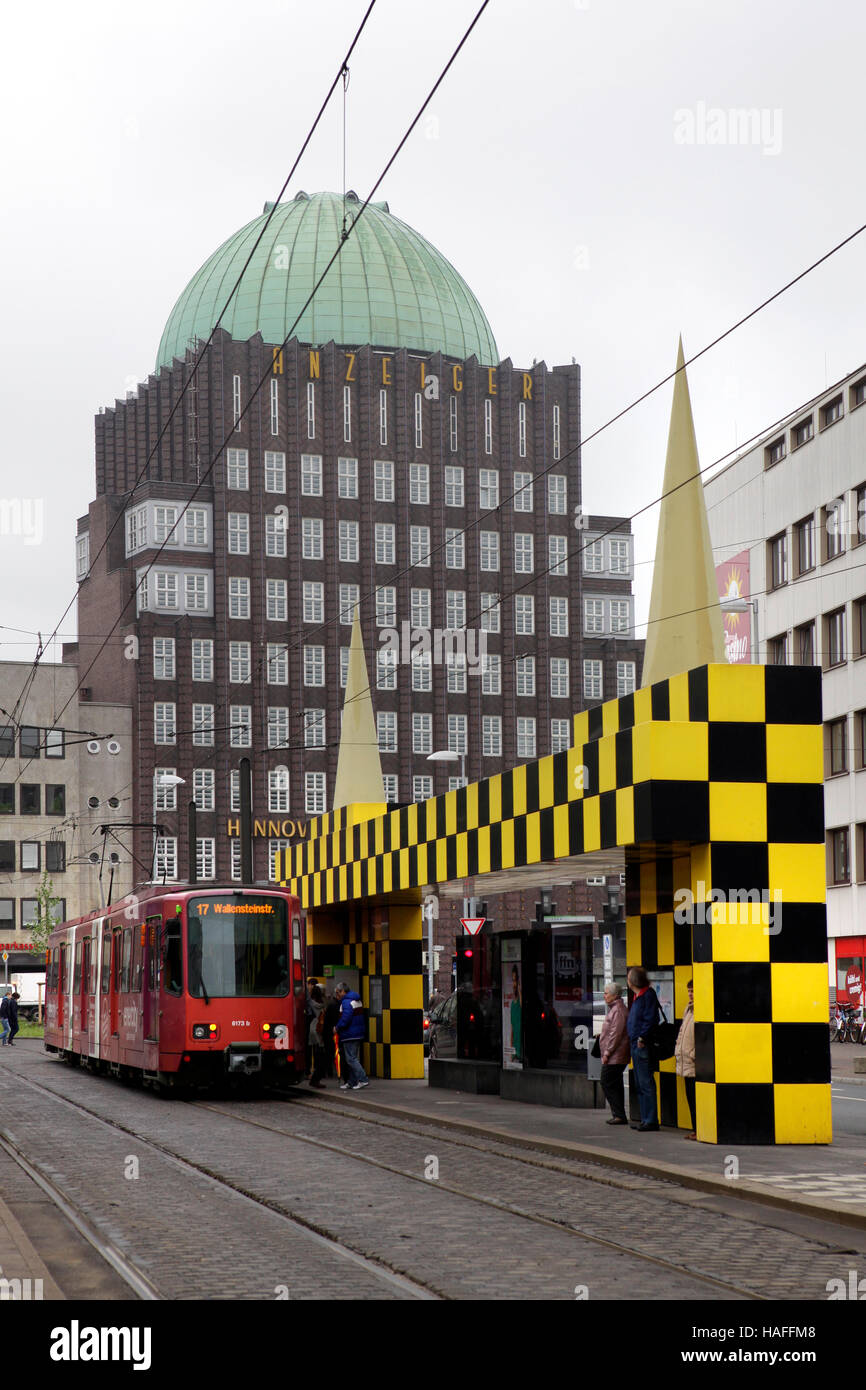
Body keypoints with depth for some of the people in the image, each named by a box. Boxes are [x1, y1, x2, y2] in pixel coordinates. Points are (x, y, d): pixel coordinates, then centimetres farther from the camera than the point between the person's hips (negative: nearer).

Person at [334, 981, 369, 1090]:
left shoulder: (346, 1002, -15)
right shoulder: (356, 1000, 17)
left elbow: (345, 1018, -24)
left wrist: (337, 1028, -10)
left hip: (350, 1035, -10)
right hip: (358, 1035, 10)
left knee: (351, 1059, -8)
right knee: (352, 1058, 14)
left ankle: (363, 1080, -14)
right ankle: (351, 1082, 17)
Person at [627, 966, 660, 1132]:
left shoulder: (648, 994, -11)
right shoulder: (637, 996, 18)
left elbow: (650, 1019, -18)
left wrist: (642, 1038, -19)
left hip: (643, 1045, -10)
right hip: (636, 1044, 10)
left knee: (646, 1084, -9)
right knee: (640, 1085, 13)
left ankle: (651, 1121, -8)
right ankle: (646, 1119, 18)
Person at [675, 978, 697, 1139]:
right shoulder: (689, 1008, 16)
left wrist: (694, 1054, -17)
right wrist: (678, 1050, 15)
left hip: (695, 1064, -9)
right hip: (686, 1063, 9)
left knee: (697, 1097, -7)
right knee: (690, 1097, 11)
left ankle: (700, 1130, -3)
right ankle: (695, 1129, 17)